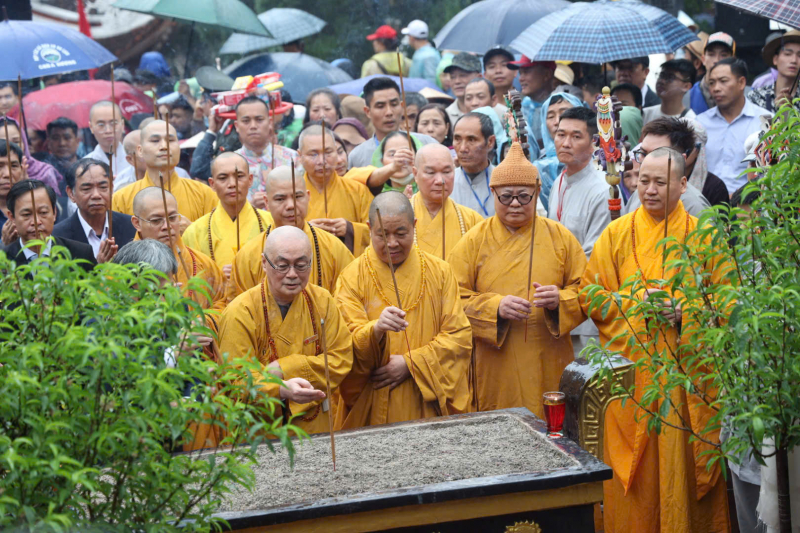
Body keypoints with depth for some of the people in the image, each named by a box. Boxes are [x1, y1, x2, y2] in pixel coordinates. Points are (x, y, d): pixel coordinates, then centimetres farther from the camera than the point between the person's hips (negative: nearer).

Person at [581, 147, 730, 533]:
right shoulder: (616, 234, 5)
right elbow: (589, 297, 5)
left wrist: (686, 311, -13)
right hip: (631, 369, 0)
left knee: (686, 465, 2)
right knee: (635, 469, 2)